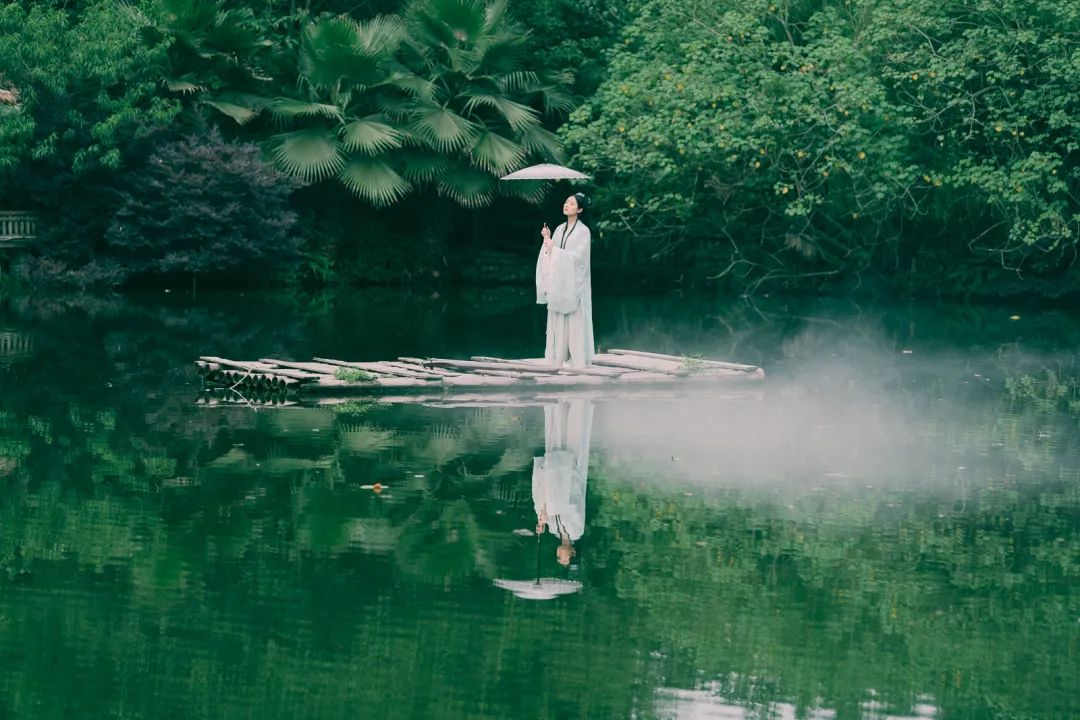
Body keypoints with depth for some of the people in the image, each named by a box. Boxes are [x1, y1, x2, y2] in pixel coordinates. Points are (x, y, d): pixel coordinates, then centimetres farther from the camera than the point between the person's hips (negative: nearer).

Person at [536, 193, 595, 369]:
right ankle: (559, 355, 9)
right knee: (558, 319, 5)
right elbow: (551, 254, 9)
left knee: (576, 320, -4)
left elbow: (577, 257, -16)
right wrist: (547, 239, -6)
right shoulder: (560, 229, 10)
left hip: (574, 282, -6)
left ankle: (579, 358, 2)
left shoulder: (583, 231, -8)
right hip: (558, 280, 6)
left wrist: (554, 248, -17)